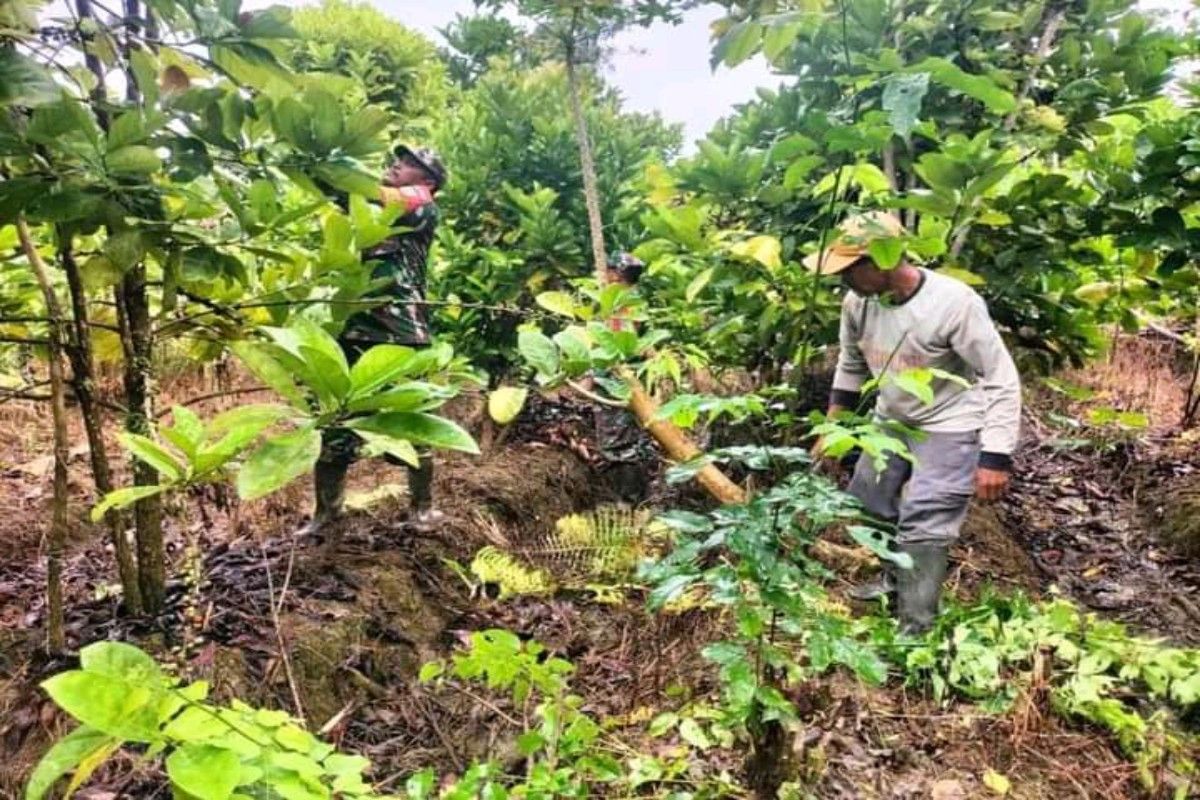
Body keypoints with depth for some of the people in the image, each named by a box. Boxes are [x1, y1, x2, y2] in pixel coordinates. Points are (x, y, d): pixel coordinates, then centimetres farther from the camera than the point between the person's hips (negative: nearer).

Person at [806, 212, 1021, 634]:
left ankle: (914, 629, 3)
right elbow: (850, 367, 7)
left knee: (923, 527, -11)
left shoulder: (954, 303, -30)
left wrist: (995, 457, -25)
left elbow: (1002, 381, -22)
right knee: (867, 503, 18)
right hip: (891, 419, 7)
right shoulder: (857, 302, -12)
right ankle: (897, 577, 44)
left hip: (948, 429, -7)